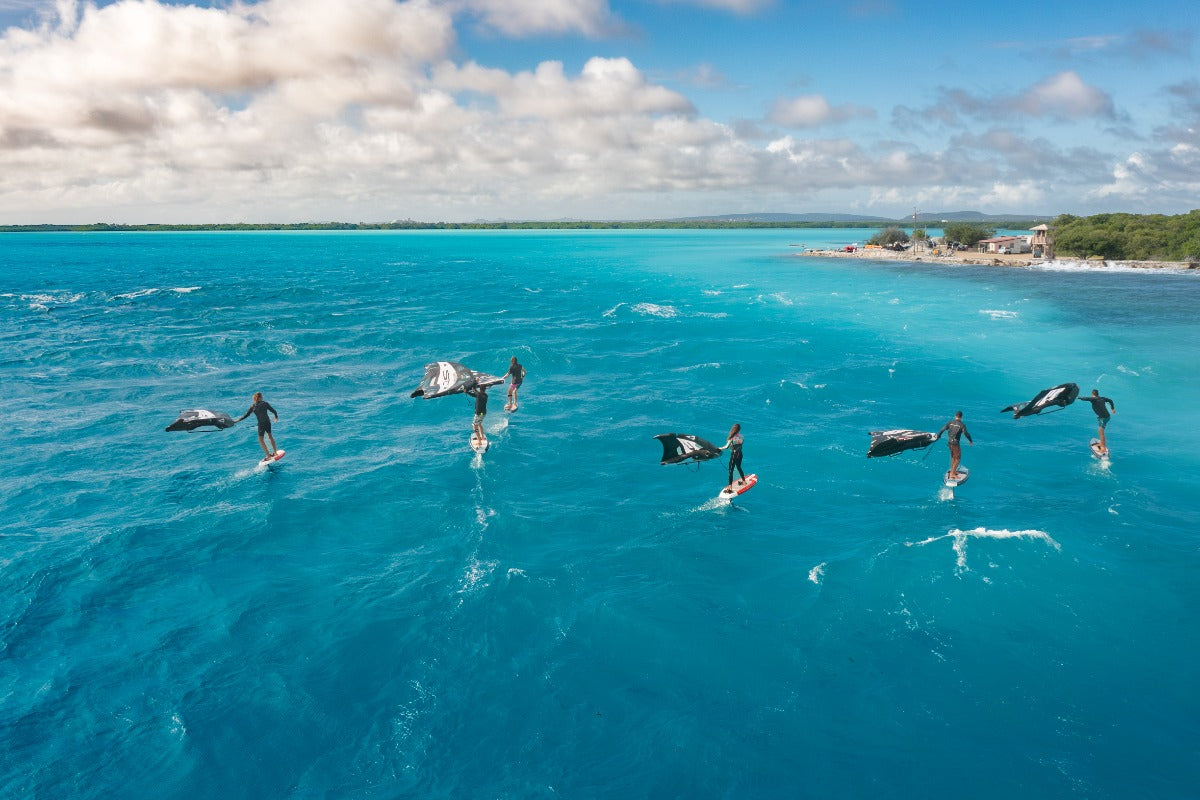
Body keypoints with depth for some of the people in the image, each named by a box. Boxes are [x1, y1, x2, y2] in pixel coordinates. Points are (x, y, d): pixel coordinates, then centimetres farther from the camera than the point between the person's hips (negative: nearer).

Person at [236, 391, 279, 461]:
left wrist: (237, 420, 6)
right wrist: (276, 417, 27)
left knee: (261, 440, 7)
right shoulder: (265, 403, 1)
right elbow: (273, 410, 7)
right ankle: (275, 452, 32)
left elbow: (246, 415, -4)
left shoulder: (253, 406, -6)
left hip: (261, 423, -4)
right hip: (268, 422, 4)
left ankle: (268, 456, 3)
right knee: (270, 436, 24)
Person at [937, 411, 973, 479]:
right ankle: (952, 474, 1)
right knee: (957, 458, 5)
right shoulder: (962, 425, -11)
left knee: (953, 457, 23)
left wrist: (938, 436, 15)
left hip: (949, 442, 6)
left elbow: (942, 429, 2)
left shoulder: (950, 422, 2)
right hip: (955, 443, -6)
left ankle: (953, 471, 33)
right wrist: (971, 441, 0)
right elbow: (966, 433, -14)